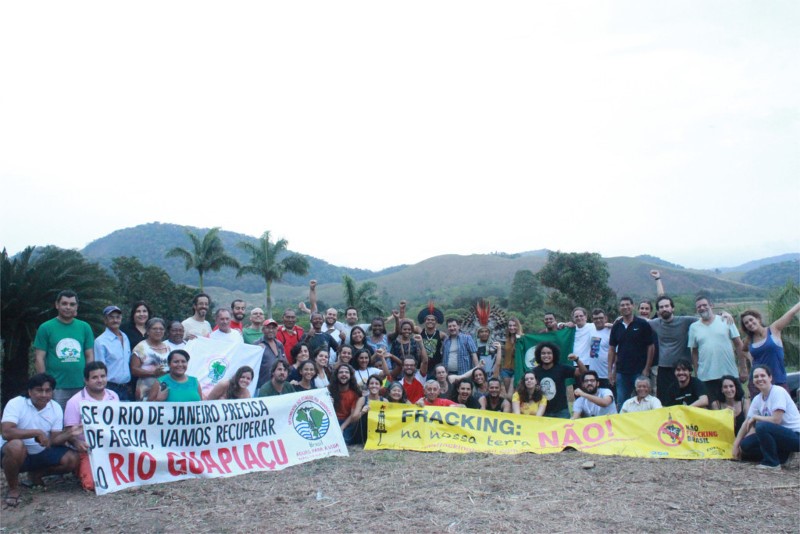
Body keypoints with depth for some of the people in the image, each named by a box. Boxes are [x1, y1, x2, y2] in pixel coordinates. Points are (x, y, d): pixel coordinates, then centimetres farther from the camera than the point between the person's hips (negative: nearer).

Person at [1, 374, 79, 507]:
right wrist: (37, 432, -32)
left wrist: (70, 434, -27)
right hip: (17, 452, -5)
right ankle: (13, 489, -14)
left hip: (40, 453, 5)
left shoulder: (56, 408, -5)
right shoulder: (16, 404, -19)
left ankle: (36, 475, 13)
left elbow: (54, 440, -7)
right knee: (16, 445, -39)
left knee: (72, 459, -15)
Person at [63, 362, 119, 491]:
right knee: (94, 483, -26)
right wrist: (77, 443, -28)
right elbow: (69, 432, -6)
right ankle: (81, 471, 7)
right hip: (88, 451, -4)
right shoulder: (75, 402, -4)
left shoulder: (114, 396, 11)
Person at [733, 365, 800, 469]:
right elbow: (747, 423, 8)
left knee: (762, 426, -32)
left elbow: (776, 420, -24)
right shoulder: (757, 399, 5)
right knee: (745, 444, -8)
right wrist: (736, 445, 2)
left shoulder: (778, 392, -17)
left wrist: (755, 417, -9)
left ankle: (772, 463, -13)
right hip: (777, 434, 7)